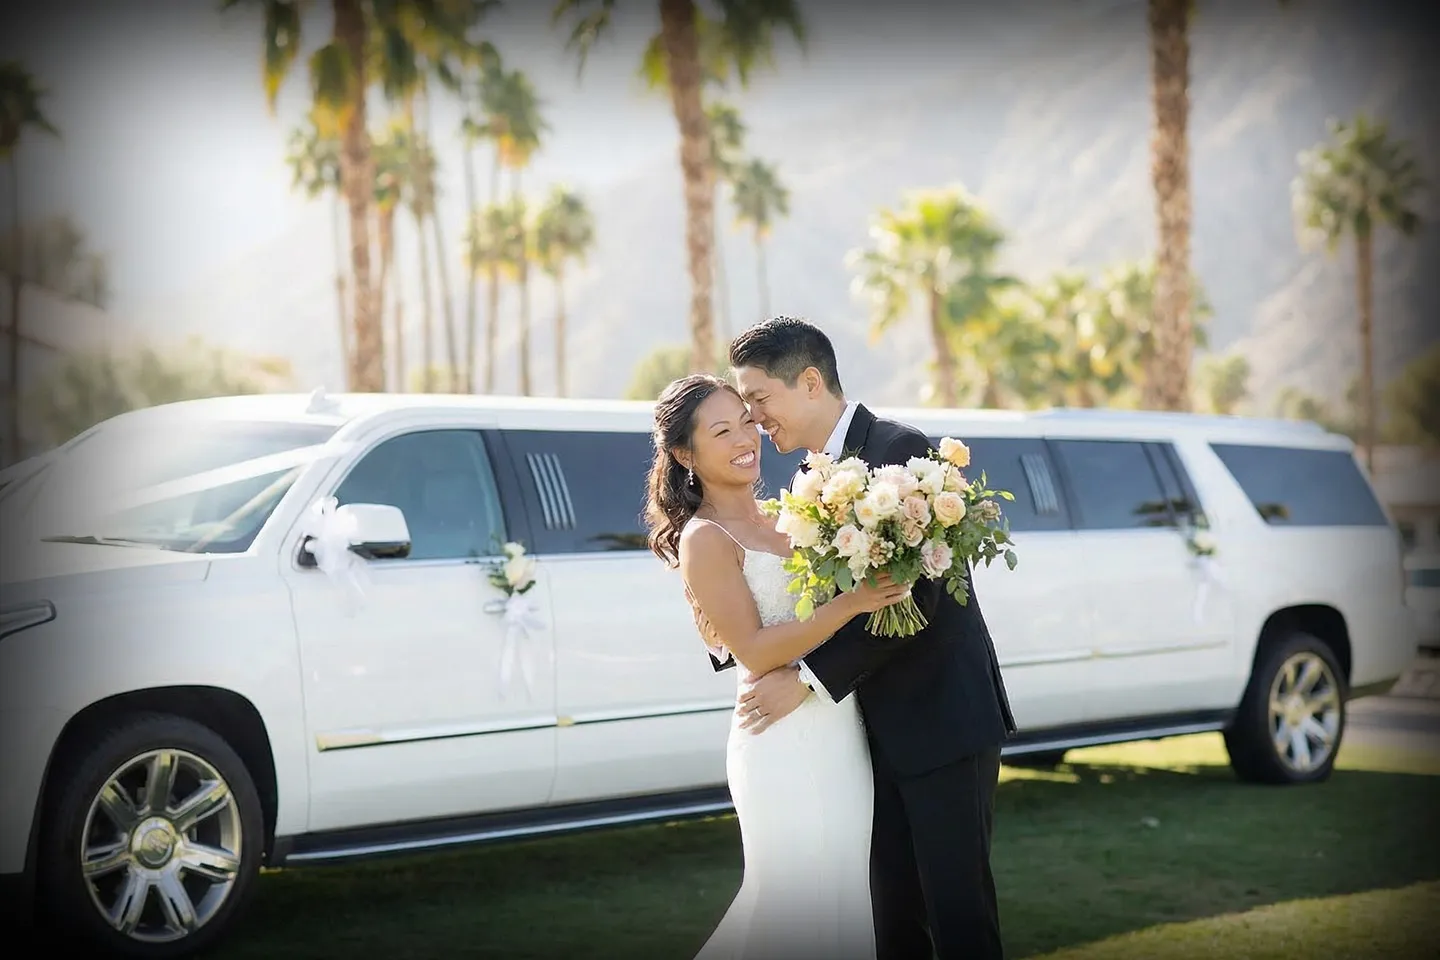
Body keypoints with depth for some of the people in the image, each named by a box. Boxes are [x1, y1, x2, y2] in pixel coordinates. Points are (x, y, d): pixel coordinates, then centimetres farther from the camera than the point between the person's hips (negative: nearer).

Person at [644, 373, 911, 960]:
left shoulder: (780, 521, 13)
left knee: (847, 900, 12)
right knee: (800, 910, -2)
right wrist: (852, 603, -23)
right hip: (786, 749, -8)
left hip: (841, 736, 8)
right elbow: (754, 652, -17)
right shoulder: (706, 540, -10)